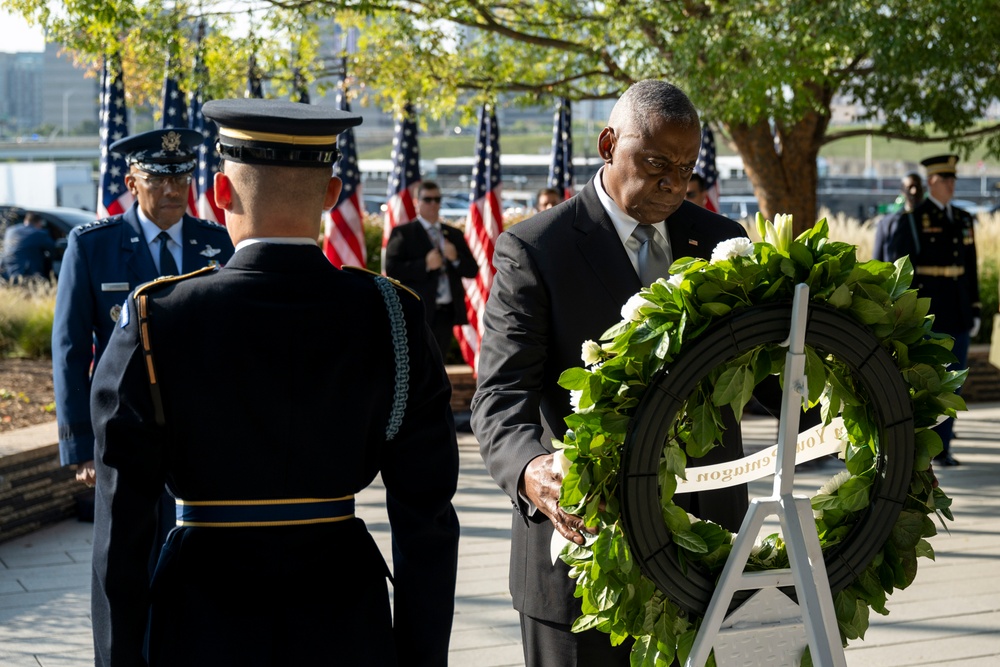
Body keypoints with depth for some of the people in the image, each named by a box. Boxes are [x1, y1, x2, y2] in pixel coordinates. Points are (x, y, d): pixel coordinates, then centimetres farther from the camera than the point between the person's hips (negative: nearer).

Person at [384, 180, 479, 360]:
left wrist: (456, 258, -7)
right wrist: (425, 265, -18)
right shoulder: (402, 233, 0)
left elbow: (472, 270, 12)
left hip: (446, 312, 5)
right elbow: (392, 270, -10)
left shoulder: (454, 234, 16)